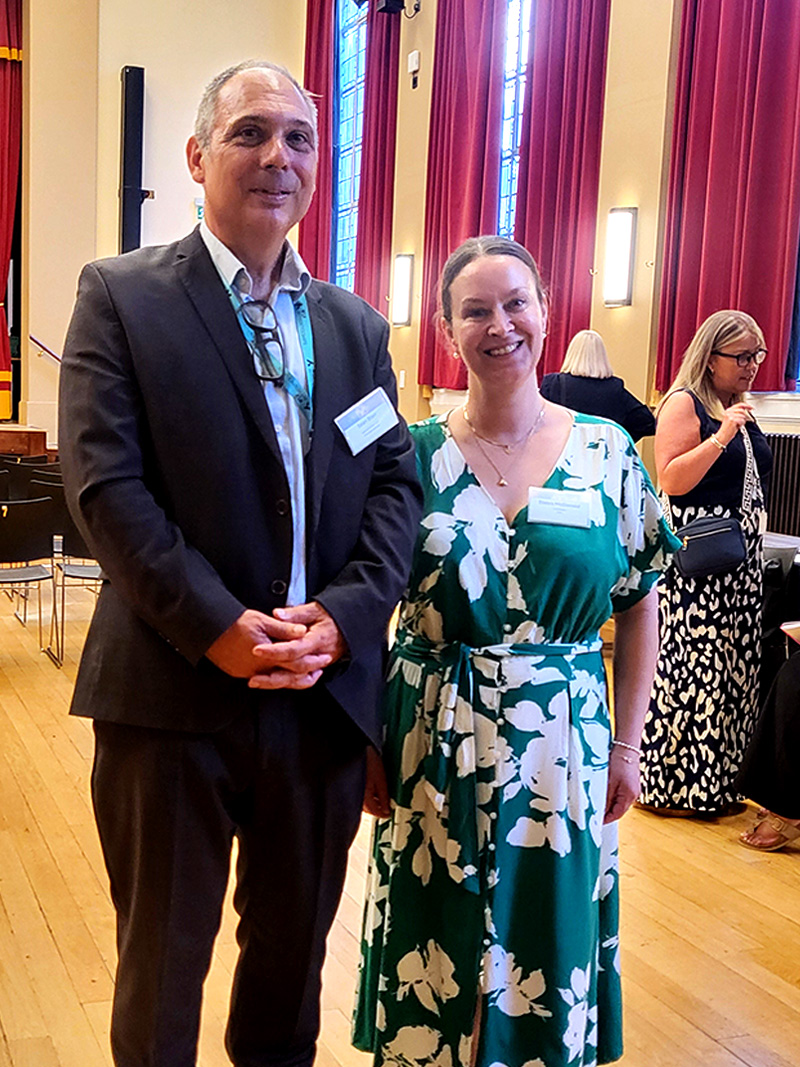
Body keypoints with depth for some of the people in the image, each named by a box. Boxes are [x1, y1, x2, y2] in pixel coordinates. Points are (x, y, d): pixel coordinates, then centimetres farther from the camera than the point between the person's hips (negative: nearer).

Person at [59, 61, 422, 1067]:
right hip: (172, 694, -3)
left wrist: (346, 612, -11)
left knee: (294, 952, 20)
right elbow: (104, 483, -10)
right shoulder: (122, 295, -1)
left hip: (326, 692, 4)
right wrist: (217, 628, -18)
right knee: (162, 956, 15)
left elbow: (396, 482, 5)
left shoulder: (356, 325, 11)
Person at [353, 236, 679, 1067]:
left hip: (562, 748, 1)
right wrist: (366, 744, -3)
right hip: (433, 747, 0)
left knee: (548, 947, 13)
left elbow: (638, 606, 5)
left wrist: (626, 745, 3)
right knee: (434, 956, 12)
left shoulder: (607, 451, -1)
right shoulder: (414, 454, -3)